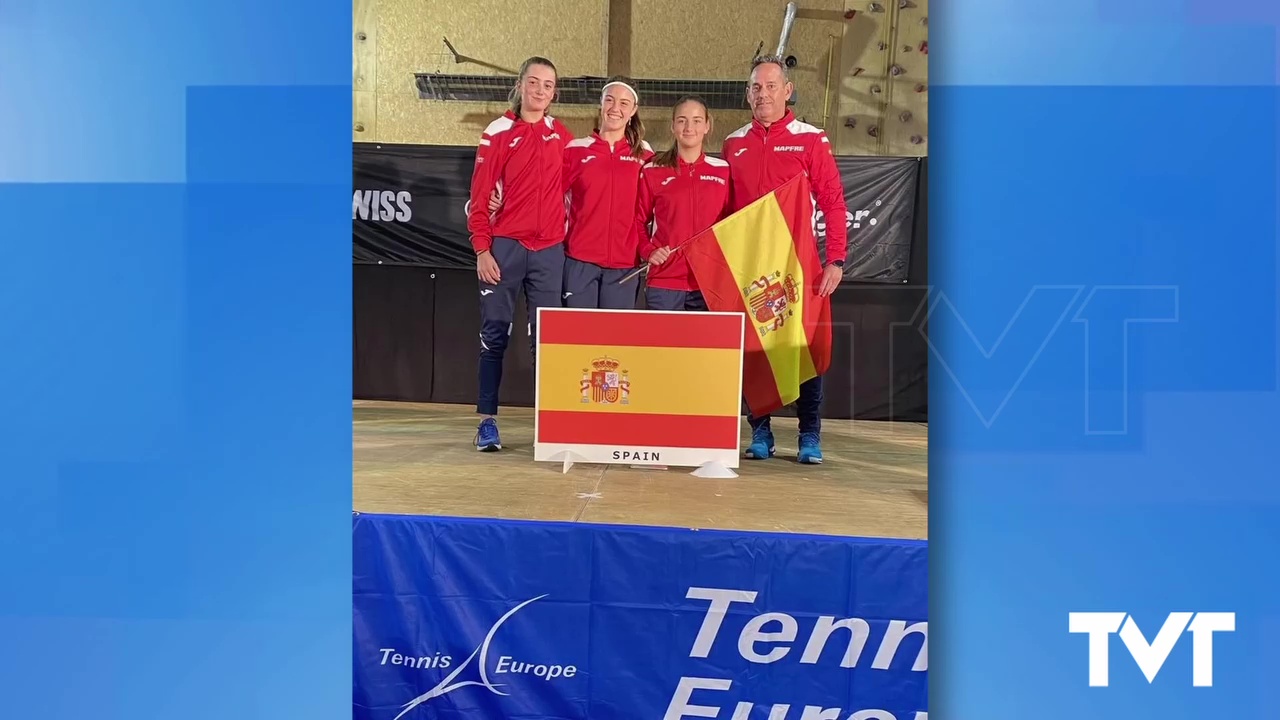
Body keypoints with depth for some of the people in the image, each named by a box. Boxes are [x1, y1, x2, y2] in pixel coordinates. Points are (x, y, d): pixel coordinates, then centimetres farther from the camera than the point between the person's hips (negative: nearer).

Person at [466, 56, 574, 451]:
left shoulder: (562, 136, 10)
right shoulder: (498, 134, 2)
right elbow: (479, 197, -1)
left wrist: (570, 232, 4)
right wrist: (482, 249, -8)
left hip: (549, 250, 2)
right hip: (504, 246, -2)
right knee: (494, 333, 0)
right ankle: (487, 420, 6)